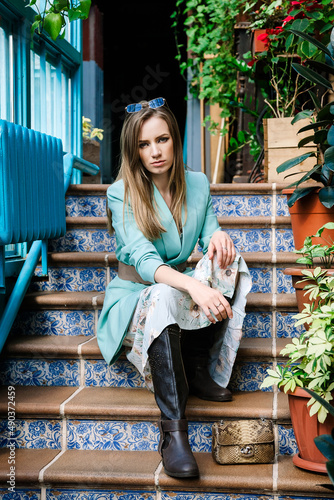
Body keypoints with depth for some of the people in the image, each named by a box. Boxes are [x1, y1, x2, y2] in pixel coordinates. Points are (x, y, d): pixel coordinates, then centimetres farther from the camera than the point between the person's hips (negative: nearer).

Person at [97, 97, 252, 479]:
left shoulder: (198, 183, 1)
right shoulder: (121, 193, -15)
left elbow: (210, 235, 4)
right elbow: (144, 261, -27)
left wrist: (218, 237, -23)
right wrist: (193, 286, -46)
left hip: (180, 286, 5)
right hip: (135, 293, -4)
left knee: (227, 260, -24)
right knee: (165, 297, -40)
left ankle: (198, 369, -17)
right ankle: (172, 428, -41)